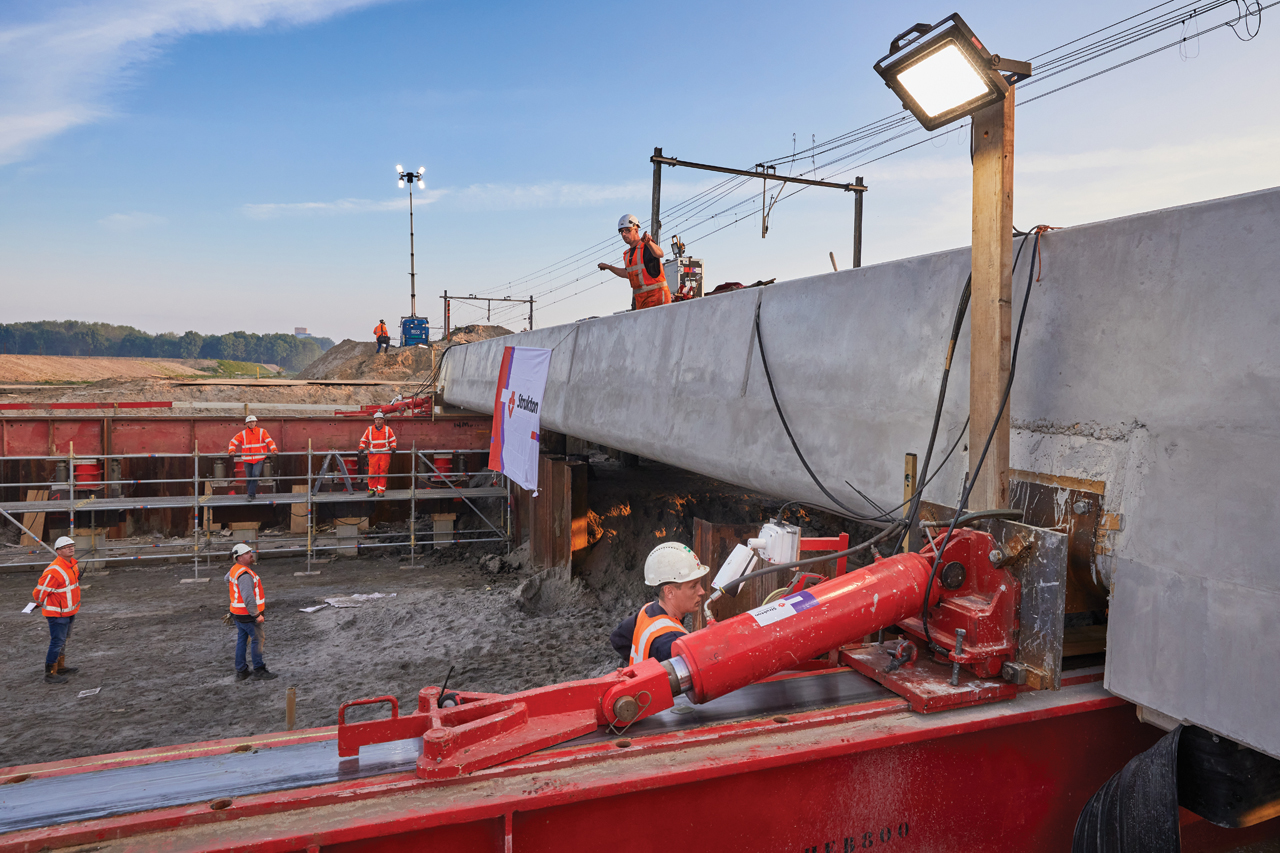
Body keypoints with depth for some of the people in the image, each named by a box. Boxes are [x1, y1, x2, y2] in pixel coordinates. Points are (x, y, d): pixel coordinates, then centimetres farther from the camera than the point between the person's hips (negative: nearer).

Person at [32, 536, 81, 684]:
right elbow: (39, 592, -20)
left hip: (69, 610, 10)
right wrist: (43, 604, -1)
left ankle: (60, 666, 38)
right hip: (57, 613, -10)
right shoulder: (54, 571, -28)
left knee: (63, 639, 22)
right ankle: (50, 674, 4)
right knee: (57, 642, -5)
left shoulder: (73, 564, 2)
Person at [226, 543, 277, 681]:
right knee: (258, 639, 0)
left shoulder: (234, 569, 9)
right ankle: (258, 670, 7)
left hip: (237, 612, 10)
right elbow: (248, 597, -28)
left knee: (241, 640, 15)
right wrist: (257, 614, -21)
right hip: (248, 614, -10)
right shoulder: (244, 574, -24)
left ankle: (241, 671, 24)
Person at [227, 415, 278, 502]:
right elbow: (233, 442, 2)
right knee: (249, 478, 7)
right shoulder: (242, 434, 3)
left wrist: (274, 449, -22)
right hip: (247, 460, 2)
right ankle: (253, 494, 23)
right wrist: (232, 451, -17)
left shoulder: (262, 432, 1)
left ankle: (251, 495, -12)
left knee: (255, 475, -17)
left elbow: (269, 441, -4)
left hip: (259, 459, -2)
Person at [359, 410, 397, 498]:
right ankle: (372, 489, 7)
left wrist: (393, 447, -2)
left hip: (385, 454, 0)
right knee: (372, 472, -4)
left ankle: (381, 491, 3)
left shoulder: (387, 429, 6)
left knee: (383, 472, -2)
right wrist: (361, 448, -1)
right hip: (373, 454, 0)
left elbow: (393, 439, 12)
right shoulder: (370, 429, 7)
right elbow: (363, 440, 11)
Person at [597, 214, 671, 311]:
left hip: (656, 295, -8)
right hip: (640, 299, 8)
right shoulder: (628, 254, 16)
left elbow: (659, 254, -31)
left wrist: (649, 242, -51)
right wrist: (608, 267, 38)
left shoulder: (646, 247, -8)